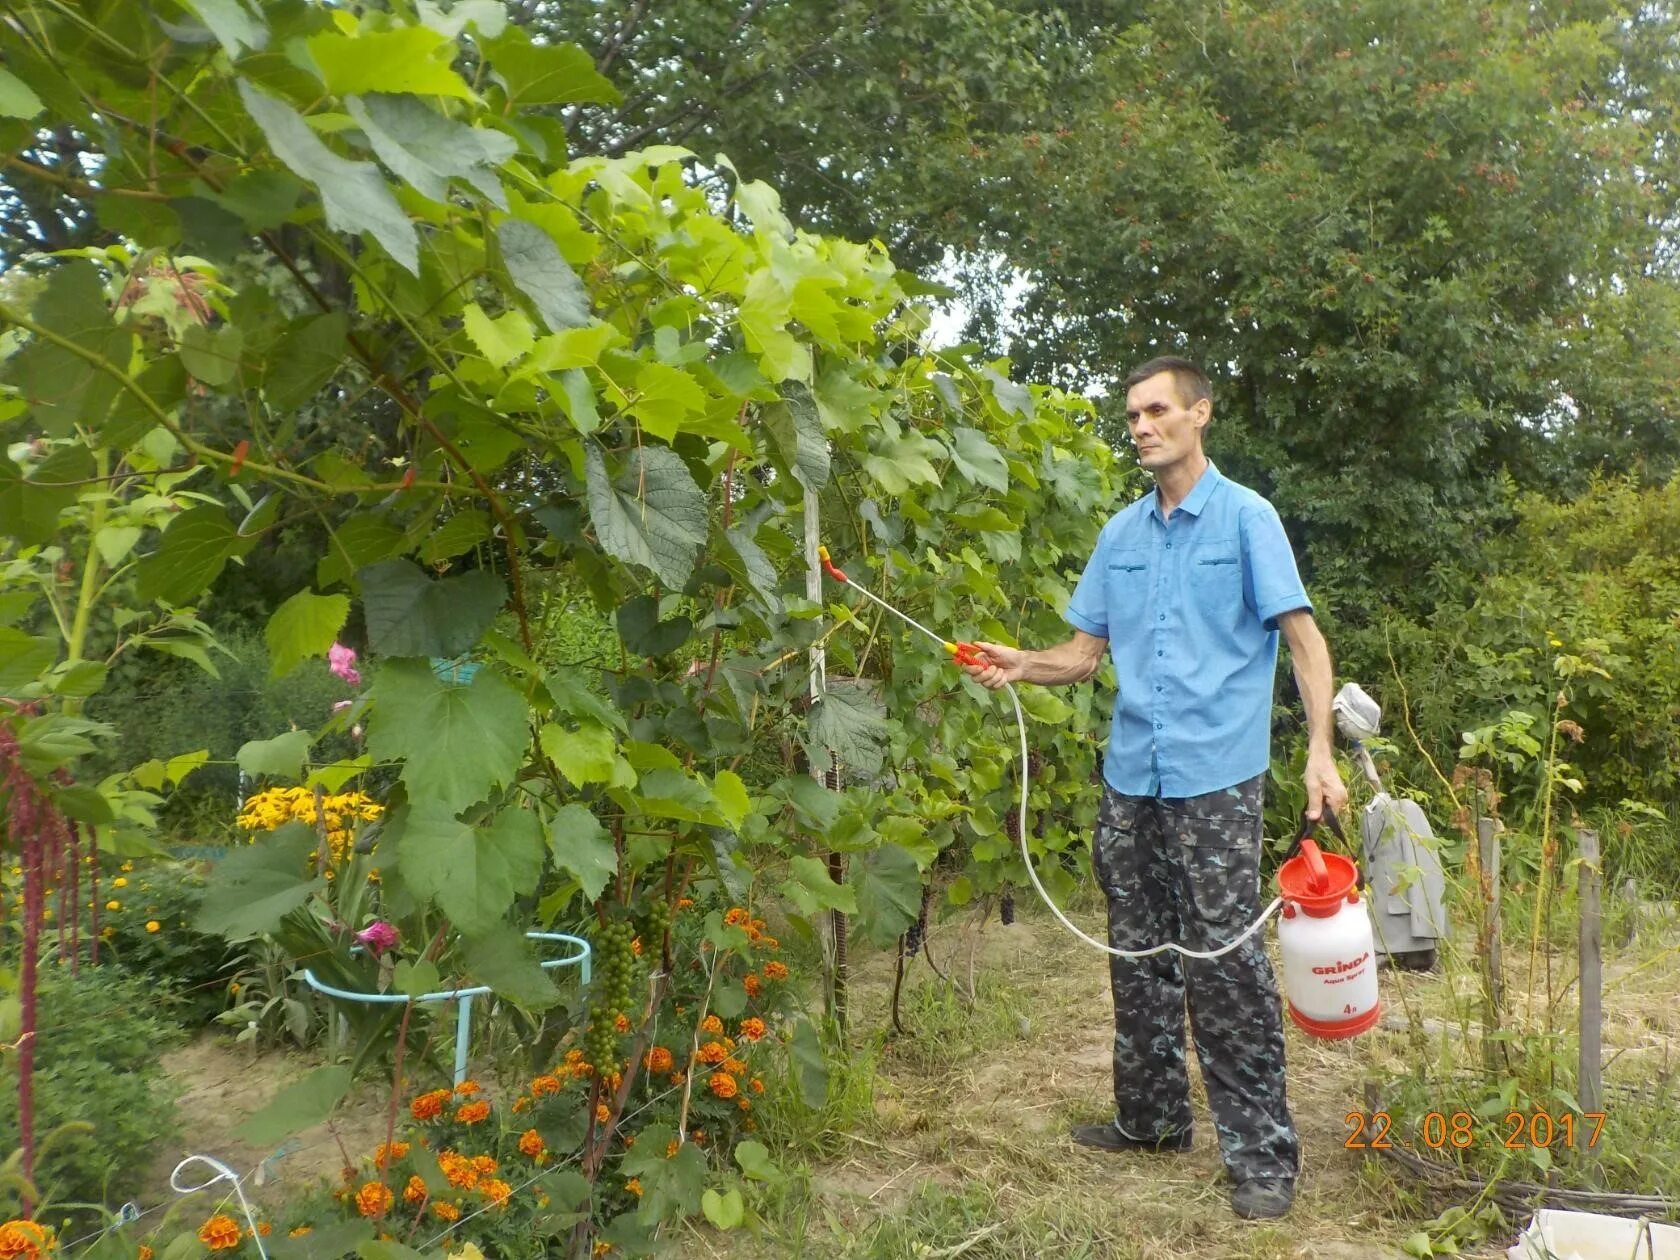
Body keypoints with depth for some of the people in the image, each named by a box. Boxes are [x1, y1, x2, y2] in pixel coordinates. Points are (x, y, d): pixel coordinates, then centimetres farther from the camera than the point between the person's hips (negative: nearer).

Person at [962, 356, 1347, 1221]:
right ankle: (1151, 1116, 30)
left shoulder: (1246, 517, -2)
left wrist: (1320, 752, -18)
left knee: (1225, 965, -3)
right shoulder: (1121, 533, 13)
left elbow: (1304, 638, -7)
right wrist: (1022, 665, -7)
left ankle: (1262, 1155, 8)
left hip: (1216, 776, -5)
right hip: (1131, 774, 6)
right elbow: (1087, 650, 13)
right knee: (1138, 958, 14)